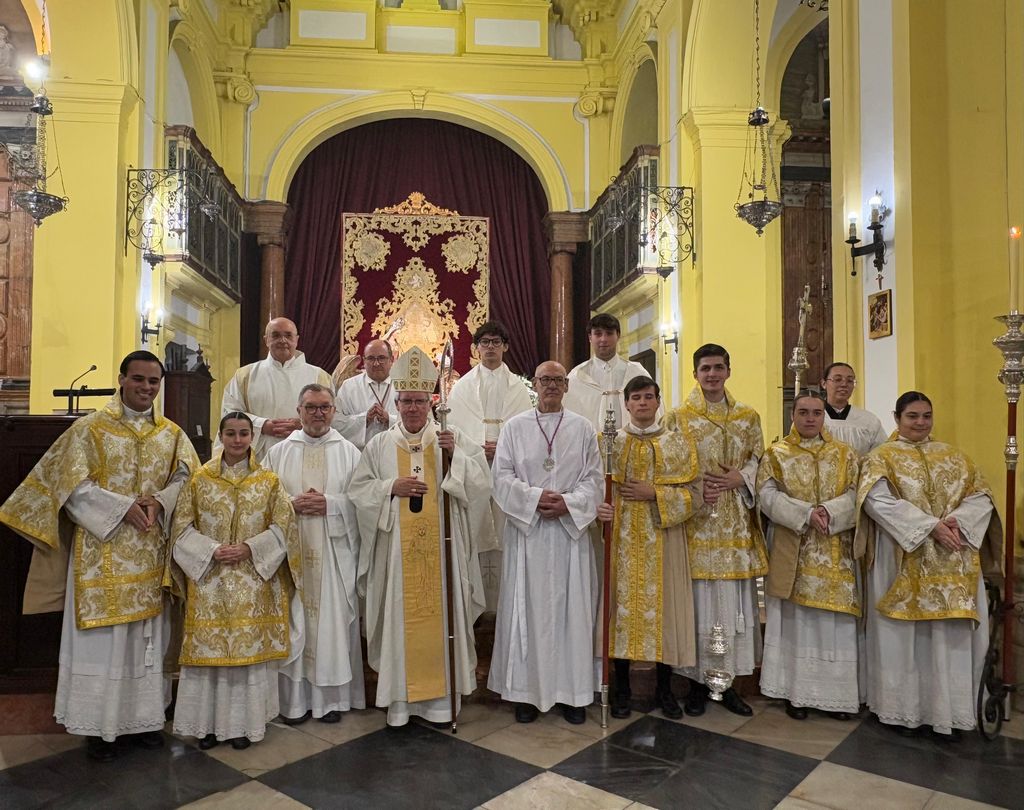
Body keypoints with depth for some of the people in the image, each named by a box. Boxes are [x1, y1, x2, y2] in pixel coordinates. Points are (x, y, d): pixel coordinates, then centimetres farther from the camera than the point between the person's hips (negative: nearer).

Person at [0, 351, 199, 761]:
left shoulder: (172, 433, 7)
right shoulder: (90, 428, -4)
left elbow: (189, 478, 5)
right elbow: (74, 485, -9)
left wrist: (159, 502, -14)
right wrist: (124, 507, -18)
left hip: (150, 553, 4)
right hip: (102, 552, -3)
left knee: (147, 635, 12)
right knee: (101, 637, 4)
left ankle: (143, 715, 25)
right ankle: (98, 725, 18)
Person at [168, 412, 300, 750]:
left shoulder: (269, 481, 2)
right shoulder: (200, 479, 3)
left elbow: (282, 526, 0)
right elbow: (182, 525, 2)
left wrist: (249, 548, -13)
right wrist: (211, 550, -12)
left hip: (252, 582, 0)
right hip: (208, 578, 0)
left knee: (250, 645, 3)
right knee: (208, 646, 4)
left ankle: (242, 721, 17)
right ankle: (208, 722, 19)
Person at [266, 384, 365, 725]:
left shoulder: (349, 452, 6)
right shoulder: (279, 452, 9)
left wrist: (330, 504, -14)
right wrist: (292, 504, -12)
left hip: (335, 551, 0)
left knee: (333, 618, 3)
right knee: (294, 621, 3)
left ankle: (331, 696, 16)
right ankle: (295, 699, 16)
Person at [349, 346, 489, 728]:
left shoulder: (450, 439, 5)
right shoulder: (379, 445, 7)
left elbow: (480, 482, -3)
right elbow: (358, 490, 4)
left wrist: (456, 454, -17)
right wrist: (392, 487, -12)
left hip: (439, 548, 0)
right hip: (396, 549, 1)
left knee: (439, 613, 3)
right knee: (399, 616, 4)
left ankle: (440, 694, 15)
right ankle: (400, 696, 16)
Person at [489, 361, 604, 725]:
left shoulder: (582, 428, 6)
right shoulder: (515, 427, 4)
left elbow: (593, 479, 3)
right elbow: (502, 477, -1)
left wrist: (568, 503, -13)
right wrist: (535, 497, -15)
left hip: (570, 529, 1)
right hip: (526, 531, 0)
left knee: (571, 608, 4)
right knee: (527, 609, 3)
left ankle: (572, 691, 16)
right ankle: (527, 690, 15)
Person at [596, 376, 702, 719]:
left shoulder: (679, 443, 4)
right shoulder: (610, 441, 6)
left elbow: (694, 492, -1)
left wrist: (654, 493, -13)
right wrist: (599, 506, -18)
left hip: (663, 540, 0)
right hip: (623, 538, 0)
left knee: (662, 604, 4)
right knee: (623, 603, 3)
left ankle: (664, 688, 21)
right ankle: (622, 688, 18)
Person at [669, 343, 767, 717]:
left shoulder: (748, 417, 11)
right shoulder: (679, 417, 2)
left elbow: (759, 462, 10)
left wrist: (739, 479, -9)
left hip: (736, 525, 3)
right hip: (696, 524, -3)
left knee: (735, 601, 6)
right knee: (699, 600, 0)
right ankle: (698, 681, 14)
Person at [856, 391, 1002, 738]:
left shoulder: (953, 456, 15)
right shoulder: (881, 457, 0)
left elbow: (981, 497, 7)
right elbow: (877, 500, -15)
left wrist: (957, 522, -14)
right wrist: (931, 526, -20)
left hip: (951, 563, 4)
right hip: (902, 562, -4)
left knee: (951, 634, 5)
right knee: (903, 635, 2)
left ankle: (946, 711, 17)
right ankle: (905, 709, 13)